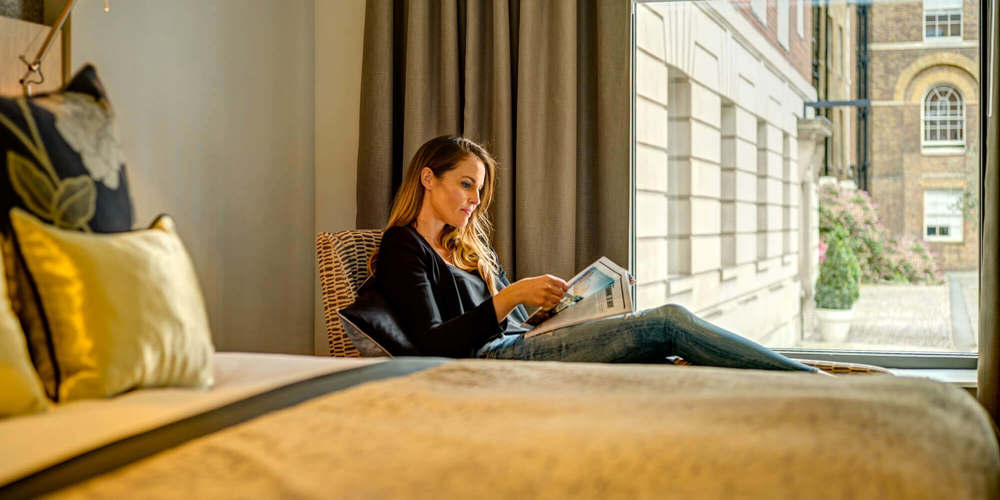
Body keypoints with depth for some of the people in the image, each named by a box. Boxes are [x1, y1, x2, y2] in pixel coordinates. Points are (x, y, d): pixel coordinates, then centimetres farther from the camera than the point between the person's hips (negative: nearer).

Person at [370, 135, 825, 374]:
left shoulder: (473, 249, 30)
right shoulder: (403, 248, 3)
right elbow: (431, 343, -10)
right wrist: (510, 297, -19)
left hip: (523, 347, 8)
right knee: (666, 322, -19)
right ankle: (818, 386, -16)